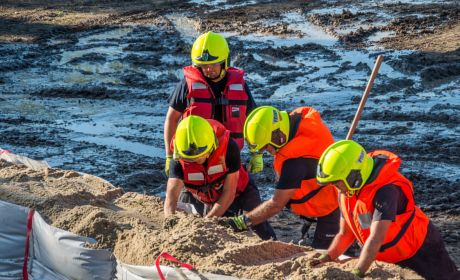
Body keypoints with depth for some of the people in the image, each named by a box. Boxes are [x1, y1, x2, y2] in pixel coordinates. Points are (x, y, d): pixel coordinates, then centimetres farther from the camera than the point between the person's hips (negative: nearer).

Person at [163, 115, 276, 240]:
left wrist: (207, 221, -40)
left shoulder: (228, 147, -33)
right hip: (202, 199, 2)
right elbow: (172, 193, -39)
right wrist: (170, 217, -61)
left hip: (237, 193, -2)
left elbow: (229, 193, -30)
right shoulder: (179, 159, -28)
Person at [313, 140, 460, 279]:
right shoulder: (346, 192, -9)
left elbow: (376, 238, -41)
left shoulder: (386, 189, -34)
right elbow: (345, 234, 0)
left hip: (421, 252, -7)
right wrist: (327, 257, -15)